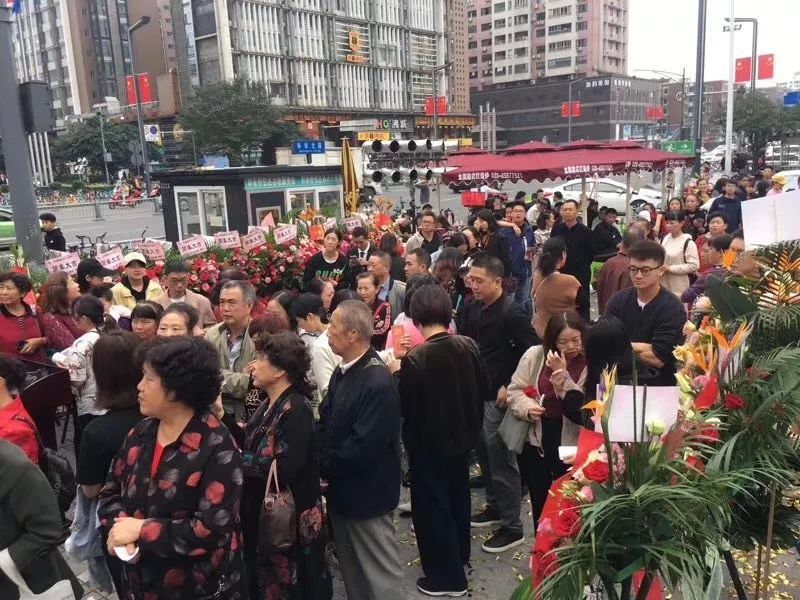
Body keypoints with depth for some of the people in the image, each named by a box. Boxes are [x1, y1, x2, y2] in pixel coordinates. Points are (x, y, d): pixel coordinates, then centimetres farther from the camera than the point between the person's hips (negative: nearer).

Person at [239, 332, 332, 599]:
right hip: (261, 512, 9)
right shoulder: (269, 405, 7)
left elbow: (282, 469, -27)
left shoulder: (296, 410, -22)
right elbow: (255, 451, 7)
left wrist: (236, 458, -18)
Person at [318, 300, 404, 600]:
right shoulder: (342, 372, 3)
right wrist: (321, 462, -7)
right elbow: (326, 421, 9)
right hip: (341, 489, 8)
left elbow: (364, 447, -26)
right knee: (351, 569, 23)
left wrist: (324, 466, -14)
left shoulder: (378, 382, -25)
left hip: (365, 494, -8)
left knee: (379, 573, 9)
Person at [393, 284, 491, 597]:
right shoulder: (468, 346, -10)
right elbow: (486, 391, -3)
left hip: (429, 443, -6)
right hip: (462, 436, 6)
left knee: (432, 506, 11)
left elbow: (403, 406, -17)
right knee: (457, 495, 25)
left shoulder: (415, 358, -25)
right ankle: (459, 554, 45)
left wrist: (396, 372, -3)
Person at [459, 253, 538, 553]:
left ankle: (512, 526, 14)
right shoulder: (471, 308, 4)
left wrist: (510, 386, -18)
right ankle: (495, 506, 38)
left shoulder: (511, 312, -16)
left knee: (501, 460, 1)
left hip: (498, 397, -7)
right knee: (484, 453, 18)